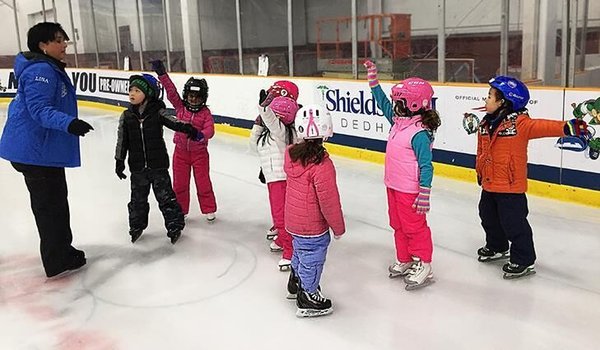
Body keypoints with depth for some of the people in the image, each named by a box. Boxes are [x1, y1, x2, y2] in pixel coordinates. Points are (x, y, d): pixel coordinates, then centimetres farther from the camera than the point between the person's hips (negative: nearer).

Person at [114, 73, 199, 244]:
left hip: (158, 165, -2)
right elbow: (122, 141, 4)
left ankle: (175, 225, 17)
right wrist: (119, 161, 6)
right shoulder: (127, 116, -1)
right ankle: (137, 225, 33)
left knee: (165, 196, 4)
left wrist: (187, 128, -37)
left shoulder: (158, 112, -8)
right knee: (138, 198, 15)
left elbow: (173, 122, -18)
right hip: (137, 167, 3)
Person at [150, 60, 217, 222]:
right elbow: (171, 91, -9)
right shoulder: (180, 107, -2)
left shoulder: (205, 112, -9)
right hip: (180, 151, 3)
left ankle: (209, 210, 21)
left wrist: (202, 135, -43)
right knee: (179, 183, 11)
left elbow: (210, 129, -21)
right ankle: (180, 210, 26)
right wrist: (162, 74, -18)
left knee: (203, 183, 6)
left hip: (199, 152, -3)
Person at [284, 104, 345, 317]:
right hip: (313, 226, -8)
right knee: (312, 259, 11)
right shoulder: (322, 165, -28)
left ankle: (295, 284, 49)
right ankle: (308, 298, 27)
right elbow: (329, 200, -22)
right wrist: (338, 227, -9)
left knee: (300, 252, 28)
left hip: (294, 220, 8)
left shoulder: (291, 154, -7)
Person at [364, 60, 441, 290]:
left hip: (410, 191, -9)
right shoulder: (398, 121, 2)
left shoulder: (419, 133, -24)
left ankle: (423, 265, 20)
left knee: (414, 227, 5)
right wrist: (372, 77, 13)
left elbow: (426, 166, -23)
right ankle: (404, 261, 35)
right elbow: (382, 102, 15)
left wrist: (424, 195, -23)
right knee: (398, 226, 20)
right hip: (393, 185, 9)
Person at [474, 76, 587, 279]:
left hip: (511, 186, -8)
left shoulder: (520, 123, -17)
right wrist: (480, 171, 25)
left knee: (514, 223, -2)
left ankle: (524, 260, 13)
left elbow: (542, 127, -31)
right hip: (489, 184, 8)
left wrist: (567, 127, -47)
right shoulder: (486, 124, 5)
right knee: (488, 217, 22)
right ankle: (497, 247, 45)